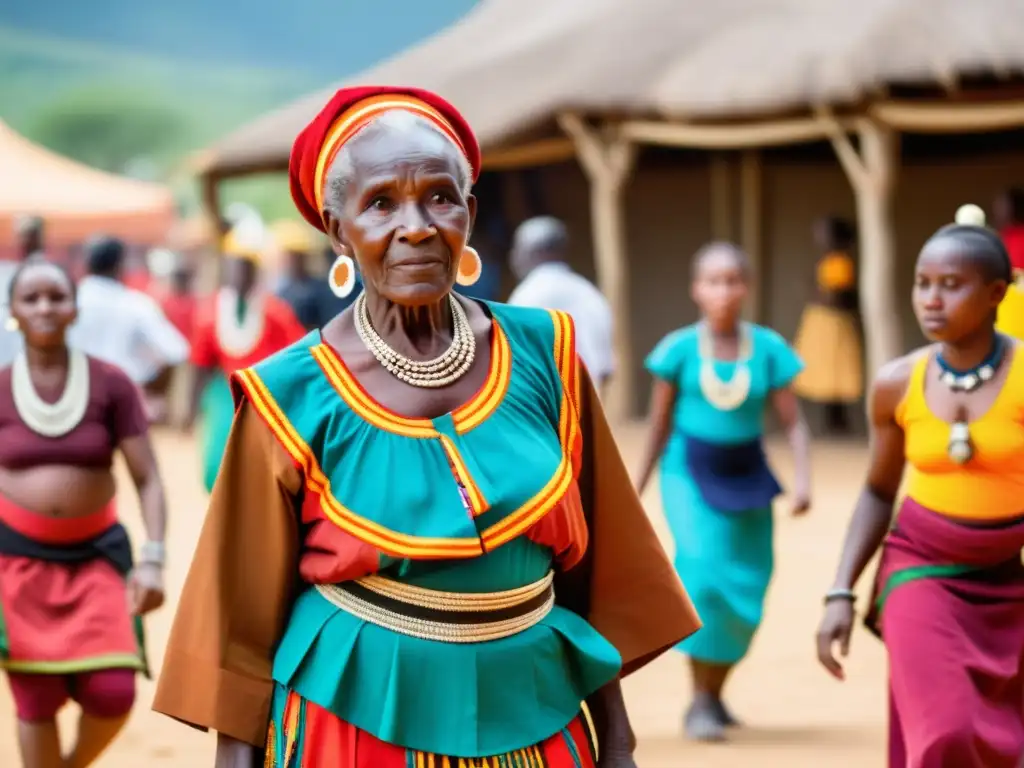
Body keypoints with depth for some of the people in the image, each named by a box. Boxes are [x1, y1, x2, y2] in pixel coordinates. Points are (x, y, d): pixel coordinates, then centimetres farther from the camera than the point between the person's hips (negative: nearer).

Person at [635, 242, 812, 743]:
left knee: (745, 595, 4)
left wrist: (803, 479, -16)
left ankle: (714, 694, 25)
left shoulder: (768, 348, -4)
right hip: (690, 473, -2)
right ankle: (699, 703, -10)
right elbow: (660, 423, 2)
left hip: (745, 476, 3)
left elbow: (793, 423, -1)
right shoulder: (679, 349, -6)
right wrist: (637, 490, 6)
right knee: (704, 574, -20)